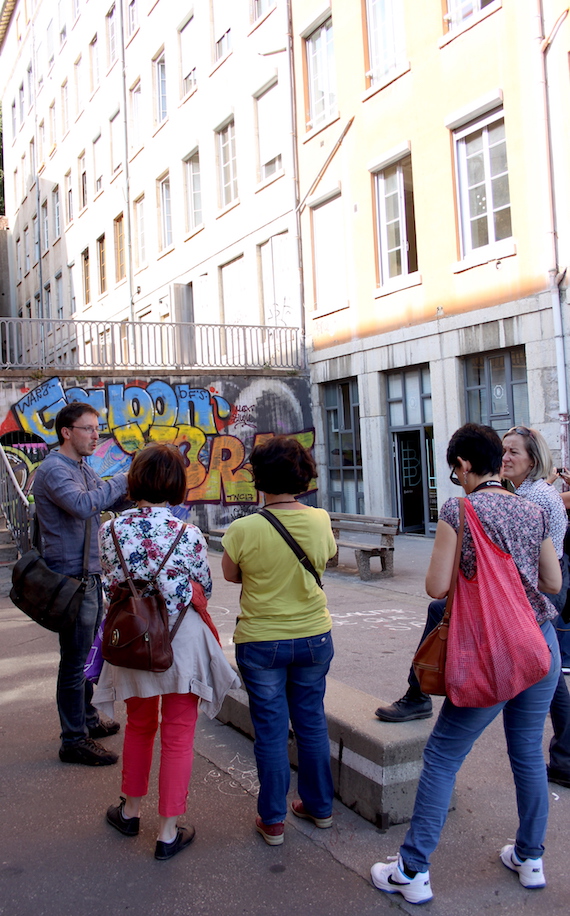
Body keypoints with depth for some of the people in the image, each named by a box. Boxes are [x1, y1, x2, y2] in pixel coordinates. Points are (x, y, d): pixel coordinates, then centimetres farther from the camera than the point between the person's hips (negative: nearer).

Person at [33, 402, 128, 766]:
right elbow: (83, 504, -33)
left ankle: (87, 718, 35)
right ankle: (74, 740, 8)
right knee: (75, 659, -2)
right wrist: (124, 481, -23)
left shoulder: (84, 469, 14)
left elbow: (112, 500, 16)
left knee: (88, 652, 20)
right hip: (71, 576, -10)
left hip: (90, 573, 10)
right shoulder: (54, 470, -17)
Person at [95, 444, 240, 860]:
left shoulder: (111, 530, -9)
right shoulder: (188, 535, -17)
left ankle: (130, 811, 41)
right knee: (178, 738, 10)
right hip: (181, 643, -3)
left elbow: (110, 584, 2)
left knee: (139, 726, 25)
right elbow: (204, 588, -3)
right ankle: (169, 832, 19)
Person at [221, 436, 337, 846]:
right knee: (312, 721, 18)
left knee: (271, 729, 10)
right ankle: (320, 806, 33)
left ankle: (273, 820, 22)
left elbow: (231, 574, -2)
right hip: (314, 636, 3)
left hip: (261, 642, -3)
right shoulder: (320, 520, -9)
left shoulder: (243, 529, -19)